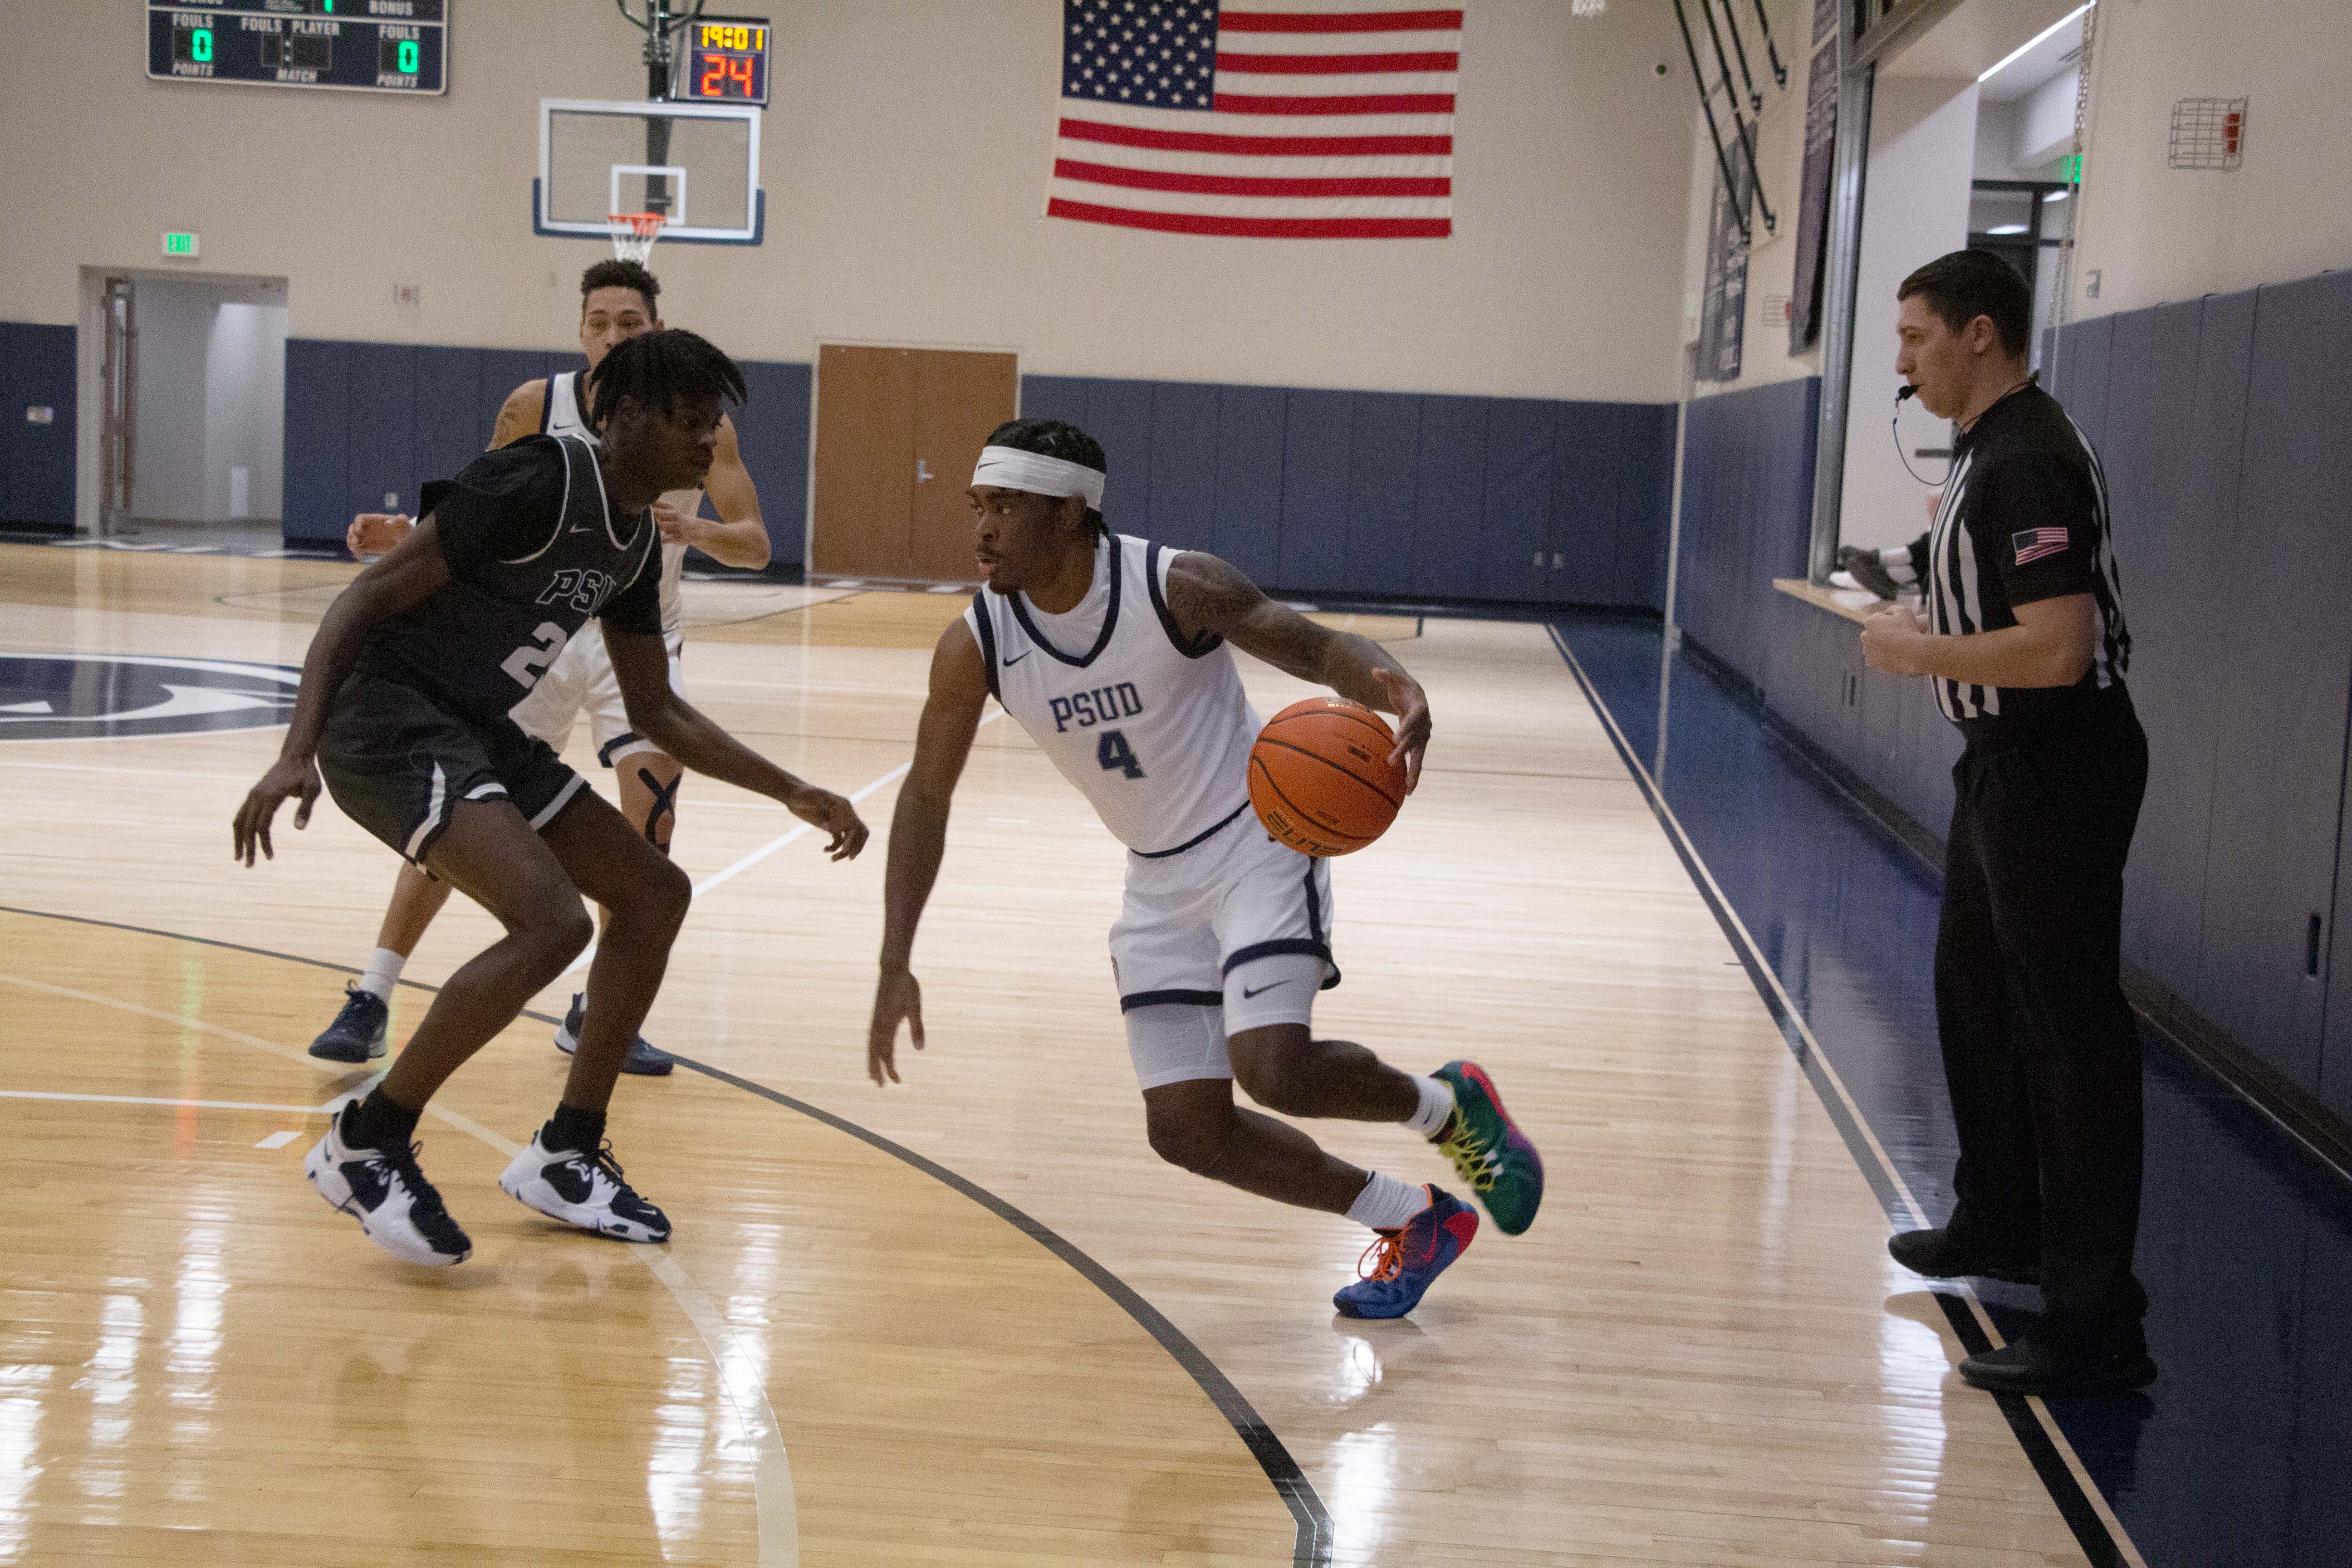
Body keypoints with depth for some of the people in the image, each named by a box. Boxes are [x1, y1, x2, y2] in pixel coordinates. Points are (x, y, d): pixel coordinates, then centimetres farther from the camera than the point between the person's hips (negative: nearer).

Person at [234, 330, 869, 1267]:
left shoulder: (635, 540, 11)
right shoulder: (537, 485, -17)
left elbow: (655, 711, 21)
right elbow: (369, 596, -19)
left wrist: (791, 793, 17)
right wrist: (298, 752, -29)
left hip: (478, 733, 10)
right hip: (390, 722, -10)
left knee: (654, 892, 9)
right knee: (552, 921, -25)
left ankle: (565, 1156, 17)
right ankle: (365, 1146, -9)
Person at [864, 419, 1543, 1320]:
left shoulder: (1177, 586, -21)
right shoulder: (974, 648, -11)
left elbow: (1315, 646, -13)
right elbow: (925, 797, -2)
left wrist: (1394, 688, -37)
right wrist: (895, 966, -7)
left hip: (1258, 842, -5)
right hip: (1161, 881, 5)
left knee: (1274, 1071, -24)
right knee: (1187, 1132, -1)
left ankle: (1448, 1106, 9)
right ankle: (1412, 1227, 18)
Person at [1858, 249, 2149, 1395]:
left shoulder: (2027, 463, -21)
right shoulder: (1991, 450, 11)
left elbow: (2057, 649, -29)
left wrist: (1918, 651, -18)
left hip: (2056, 773, -11)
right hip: (2007, 767, 11)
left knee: (2069, 1033, -8)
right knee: (1976, 995, 23)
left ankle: (2096, 1324, -4)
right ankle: (2001, 1225, 40)